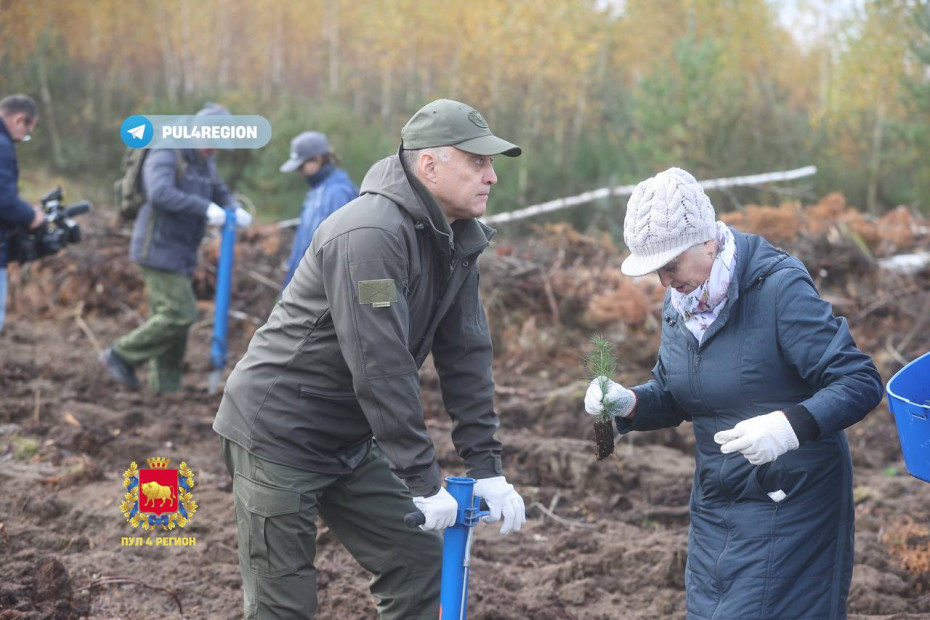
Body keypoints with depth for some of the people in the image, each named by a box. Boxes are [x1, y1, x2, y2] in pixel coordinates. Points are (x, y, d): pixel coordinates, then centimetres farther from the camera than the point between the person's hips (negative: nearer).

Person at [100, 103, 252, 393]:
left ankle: (165, 389, 11)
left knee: (170, 318, 8)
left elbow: (221, 194, 17)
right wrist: (205, 208, -36)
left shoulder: (203, 162, 14)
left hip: (180, 255, 9)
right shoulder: (165, 155, -15)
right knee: (179, 314, -13)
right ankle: (121, 356, -1)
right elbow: (160, 194, -31)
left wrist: (236, 211, -6)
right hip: (158, 249, -9)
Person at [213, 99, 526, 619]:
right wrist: (425, 482, -25)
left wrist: (487, 468, -4)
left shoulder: (456, 241, 1)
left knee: (419, 558, 6)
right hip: (279, 434, -9)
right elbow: (382, 368, -29)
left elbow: (467, 355, 1)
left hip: (349, 438, 9)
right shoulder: (370, 235, -26)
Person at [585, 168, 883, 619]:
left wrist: (790, 425, -37)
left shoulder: (779, 289, -19)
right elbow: (671, 399, 13)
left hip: (790, 502, -7)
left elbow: (862, 383, -22)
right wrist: (629, 404, -9)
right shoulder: (680, 302, 4)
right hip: (715, 505, 7)